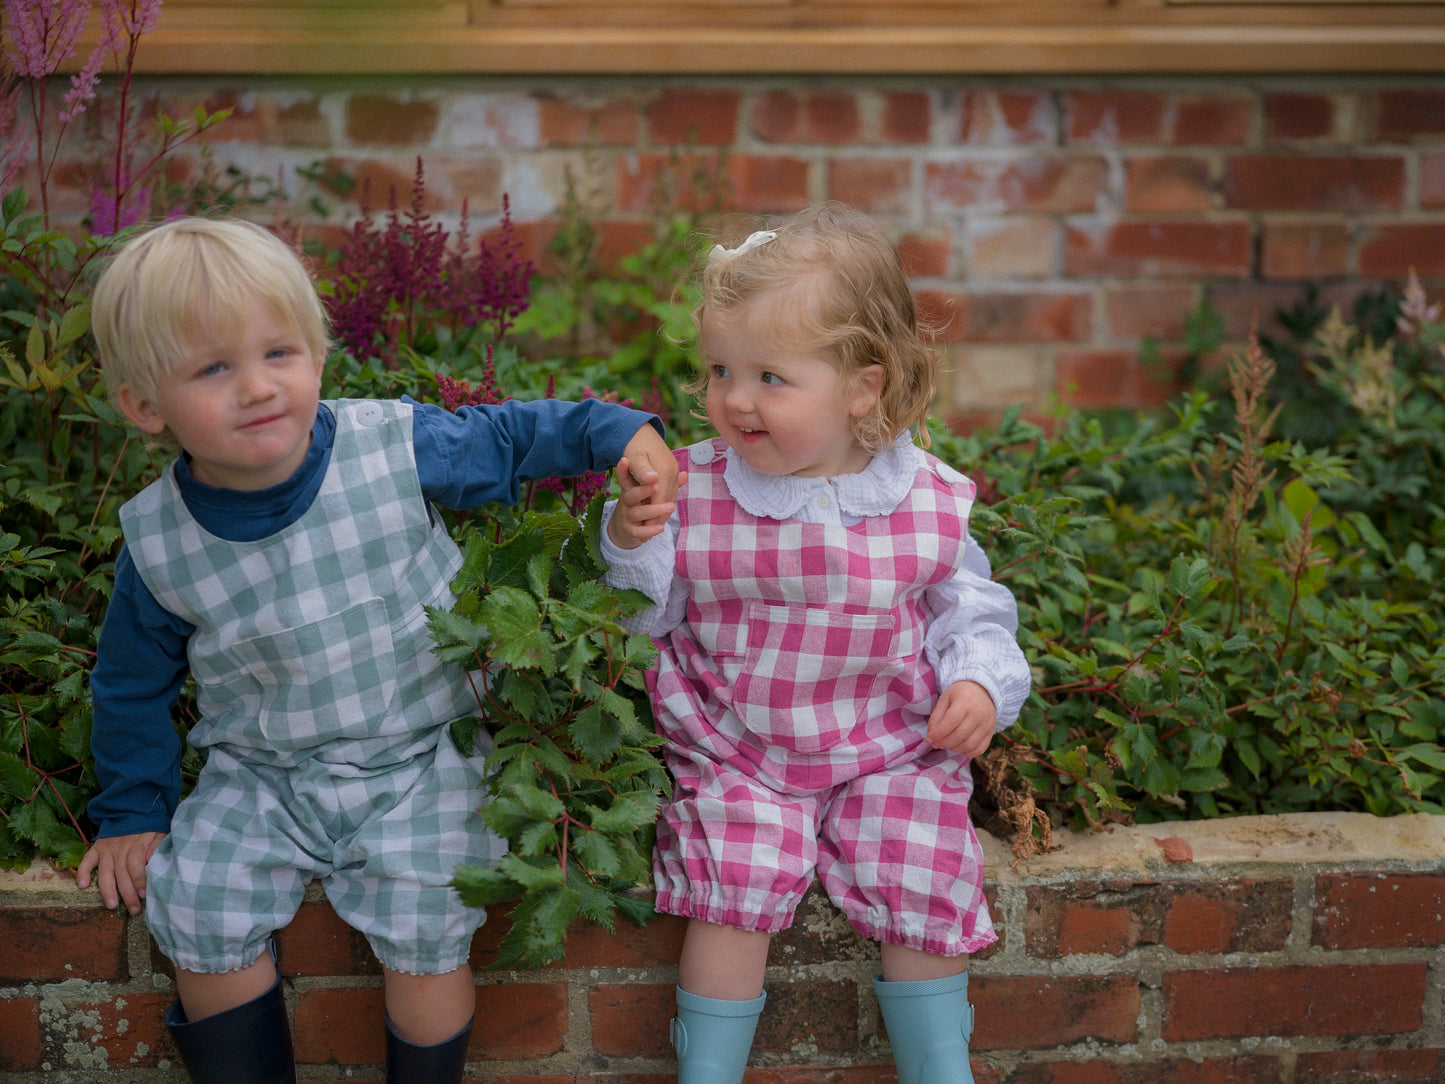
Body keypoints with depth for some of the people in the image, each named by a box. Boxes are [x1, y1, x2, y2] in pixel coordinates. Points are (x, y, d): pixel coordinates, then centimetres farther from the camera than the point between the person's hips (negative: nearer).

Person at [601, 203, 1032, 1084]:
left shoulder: (928, 502, -7)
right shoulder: (694, 490, -7)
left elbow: (969, 612, 6)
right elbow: (652, 614, 1)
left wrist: (979, 682, -13)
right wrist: (630, 543, -18)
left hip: (890, 751, 1)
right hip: (737, 752, 0)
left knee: (923, 890, -12)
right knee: (733, 887, -20)